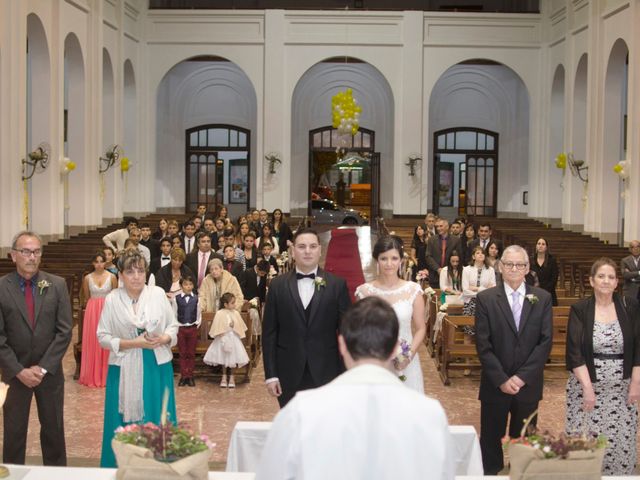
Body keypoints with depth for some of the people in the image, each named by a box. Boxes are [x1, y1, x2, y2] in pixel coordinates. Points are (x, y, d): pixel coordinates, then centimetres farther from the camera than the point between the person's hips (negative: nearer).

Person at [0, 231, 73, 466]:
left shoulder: (57, 285, -2)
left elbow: (64, 331, -4)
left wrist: (43, 367, -11)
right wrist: (19, 370, -13)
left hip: (50, 372, 1)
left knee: (53, 429, 10)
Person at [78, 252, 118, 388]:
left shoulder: (112, 277, -2)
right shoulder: (87, 278, 2)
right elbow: (86, 298, 13)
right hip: (92, 311, 1)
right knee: (92, 342, 3)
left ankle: (106, 375, 11)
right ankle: (92, 376, 11)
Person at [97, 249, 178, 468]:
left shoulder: (158, 294, -1)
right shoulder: (112, 299, -4)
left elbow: (173, 326, 7)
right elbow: (103, 337, -3)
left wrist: (163, 339, -14)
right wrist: (134, 343, -14)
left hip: (157, 367, 1)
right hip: (125, 370, -1)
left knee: (158, 423, 4)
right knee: (125, 426, 3)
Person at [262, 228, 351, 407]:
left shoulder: (337, 285, 1)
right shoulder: (278, 285, 4)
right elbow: (269, 332, 4)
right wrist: (270, 375, -1)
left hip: (325, 374, -1)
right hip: (289, 376, 1)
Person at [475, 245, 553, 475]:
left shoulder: (542, 298, 2)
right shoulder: (485, 298, -3)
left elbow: (546, 341, -4)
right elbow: (483, 344, -7)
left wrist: (522, 376, -11)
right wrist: (502, 379, -12)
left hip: (529, 384, 1)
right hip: (495, 384, -1)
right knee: (491, 438, 8)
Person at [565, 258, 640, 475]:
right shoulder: (579, 309, -4)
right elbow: (574, 352, -9)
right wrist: (588, 387, -15)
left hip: (622, 387, 1)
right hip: (587, 384, -1)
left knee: (621, 440, 4)